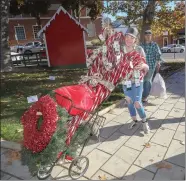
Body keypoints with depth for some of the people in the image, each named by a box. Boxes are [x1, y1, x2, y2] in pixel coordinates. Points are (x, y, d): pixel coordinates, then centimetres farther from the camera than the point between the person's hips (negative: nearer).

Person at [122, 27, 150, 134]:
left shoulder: (139, 50, -10)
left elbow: (146, 67, -9)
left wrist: (143, 66, -31)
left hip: (137, 81, -3)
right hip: (125, 80, 3)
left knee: (137, 103, -6)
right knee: (129, 101, 13)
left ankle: (145, 121, 21)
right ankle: (134, 120, 36)